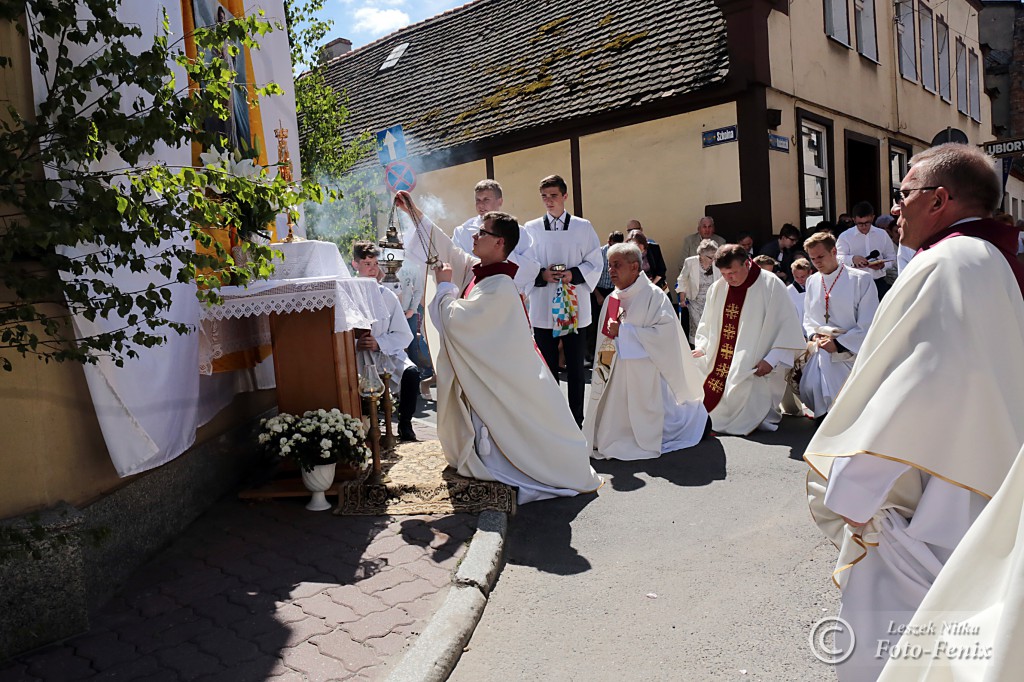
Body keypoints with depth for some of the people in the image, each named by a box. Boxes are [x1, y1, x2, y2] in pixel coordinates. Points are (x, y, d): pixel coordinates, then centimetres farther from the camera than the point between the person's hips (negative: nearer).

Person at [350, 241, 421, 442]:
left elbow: (404, 335, 2)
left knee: (411, 372, -26)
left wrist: (379, 343, -14)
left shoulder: (387, 296, 6)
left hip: (386, 353, 2)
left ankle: (405, 424, -5)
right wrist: (355, 344, -24)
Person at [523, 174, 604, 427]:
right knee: (547, 366, 7)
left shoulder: (583, 227, 3)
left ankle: (576, 419, 16)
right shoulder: (531, 229, 5)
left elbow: (595, 264, 3)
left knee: (576, 367, 6)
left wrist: (574, 274, -14)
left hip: (574, 307, 0)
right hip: (542, 308, 1)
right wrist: (542, 275, -13)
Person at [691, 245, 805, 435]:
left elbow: (788, 328, -7)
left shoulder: (771, 285, -6)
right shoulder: (717, 288, 9)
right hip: (717, 367, 5)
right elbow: (706, 325, 19)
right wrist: (701, 347, 2)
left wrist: (772, 360, -15)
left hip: (755, 370, -5)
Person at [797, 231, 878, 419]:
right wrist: (814, 335, -2)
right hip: (819, 351, 5)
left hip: (849, 353, -5)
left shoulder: (861, 280, -6)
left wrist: (838, 344, -15)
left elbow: (868, 325, -9)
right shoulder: (812, 282, 12)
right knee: (808, 390, -10)